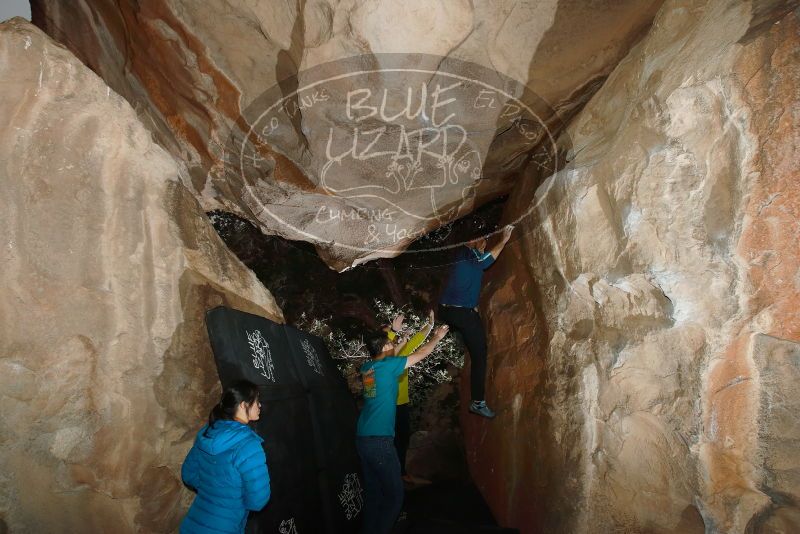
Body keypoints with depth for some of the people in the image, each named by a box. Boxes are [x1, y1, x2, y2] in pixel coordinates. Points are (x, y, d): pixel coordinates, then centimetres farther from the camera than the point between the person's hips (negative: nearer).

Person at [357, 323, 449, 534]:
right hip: (379, 440, -8)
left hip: (362, 438, 8)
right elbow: (420, 354, 2)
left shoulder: (367, 367, 8)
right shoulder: (387, 365, -11)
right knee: (394, 495, 2)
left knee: (373, 493, 15)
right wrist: (436, 338, 18)